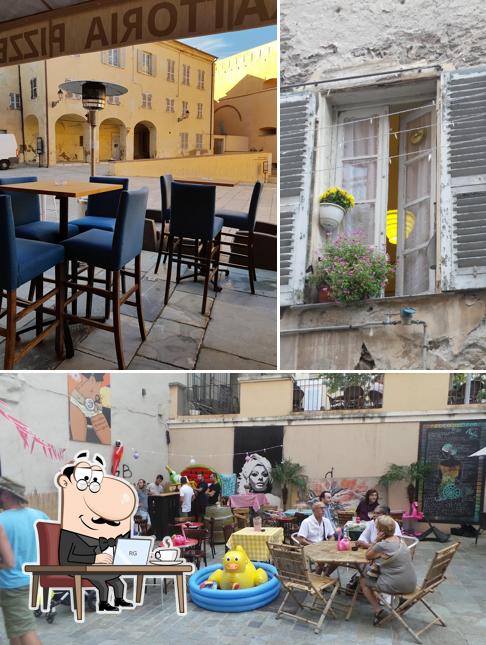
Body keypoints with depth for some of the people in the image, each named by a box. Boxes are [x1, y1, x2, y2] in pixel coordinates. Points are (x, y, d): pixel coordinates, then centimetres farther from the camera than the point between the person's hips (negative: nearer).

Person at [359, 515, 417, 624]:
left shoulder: (381, 546, -20)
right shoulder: (399, 539, 2)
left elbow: (368, 556, 0)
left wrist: (376, 540, -8)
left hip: (397, 586, -8)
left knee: (363, 580, 17)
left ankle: (378, 610, 10)